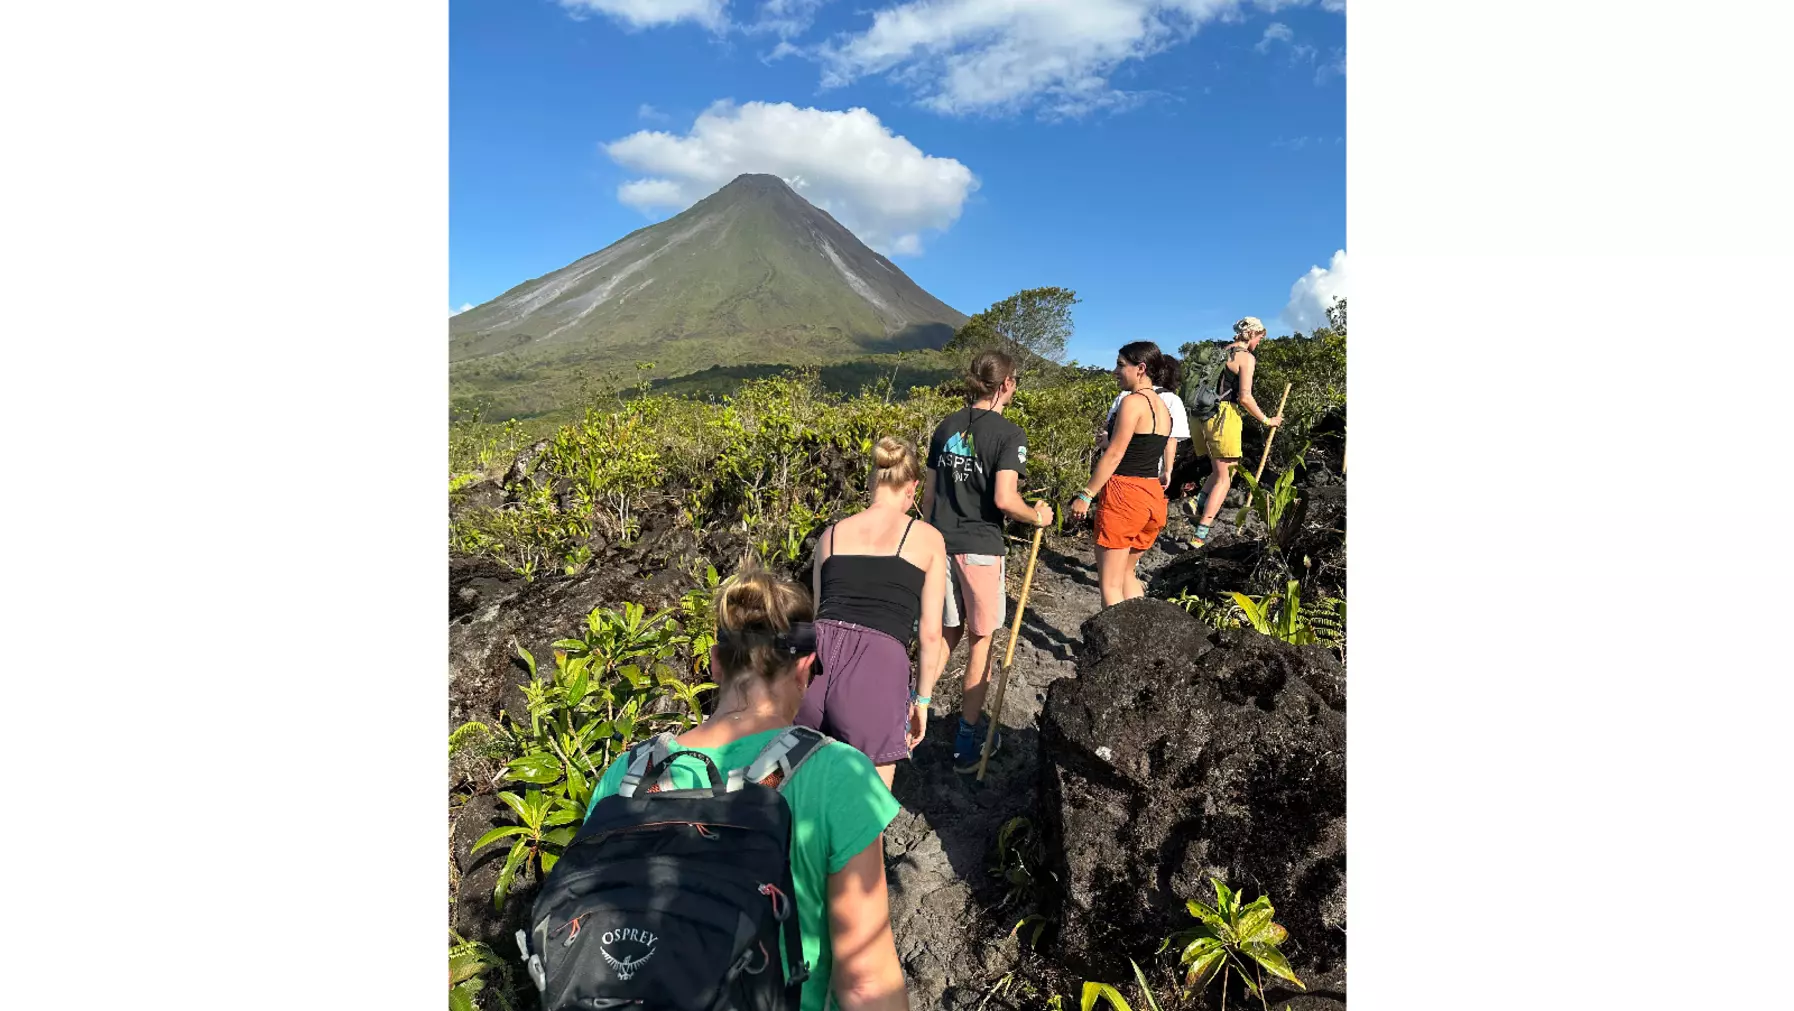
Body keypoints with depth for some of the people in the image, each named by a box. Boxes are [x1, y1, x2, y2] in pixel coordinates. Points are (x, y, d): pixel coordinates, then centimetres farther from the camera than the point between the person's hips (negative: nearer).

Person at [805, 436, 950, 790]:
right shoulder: (928, 538, 10)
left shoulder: (831, 534, 19)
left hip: (815, 658, 3)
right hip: (878, 668, -3)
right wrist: (922, 698, 19)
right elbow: (930, 632, 8)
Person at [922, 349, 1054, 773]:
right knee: (981, 638, 9)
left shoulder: (946, 427, 7)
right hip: (980, 546, -5)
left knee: (949, 631, 20)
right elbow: (1004, 500, -20)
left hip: (940, 542, 6)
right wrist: (1038, 517, -2)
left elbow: (928, 493, 11)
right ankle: (969, 737, 18)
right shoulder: (1008, 433, -11)